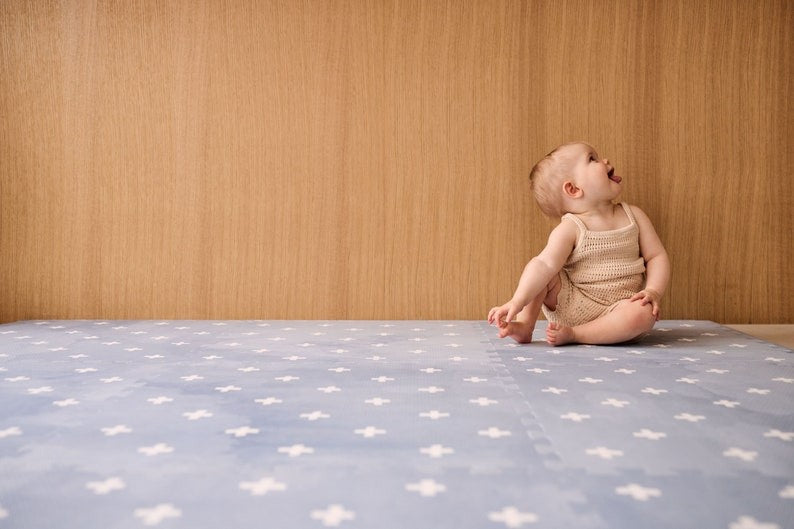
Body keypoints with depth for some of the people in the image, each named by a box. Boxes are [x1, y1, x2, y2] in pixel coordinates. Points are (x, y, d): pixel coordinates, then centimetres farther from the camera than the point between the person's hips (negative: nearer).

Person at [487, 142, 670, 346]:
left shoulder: (633, 215, 4)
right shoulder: (570, 229, -10)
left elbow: (657, 256, 5)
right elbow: (546, 264, -23)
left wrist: (653, 291, -14)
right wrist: (518, 301, -37)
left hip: (615, 313, 2)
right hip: (571, 308, -2)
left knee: (645, 312, -30)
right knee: (535, 264, -17)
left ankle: (572, 334, -23)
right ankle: (525, 325, -11)